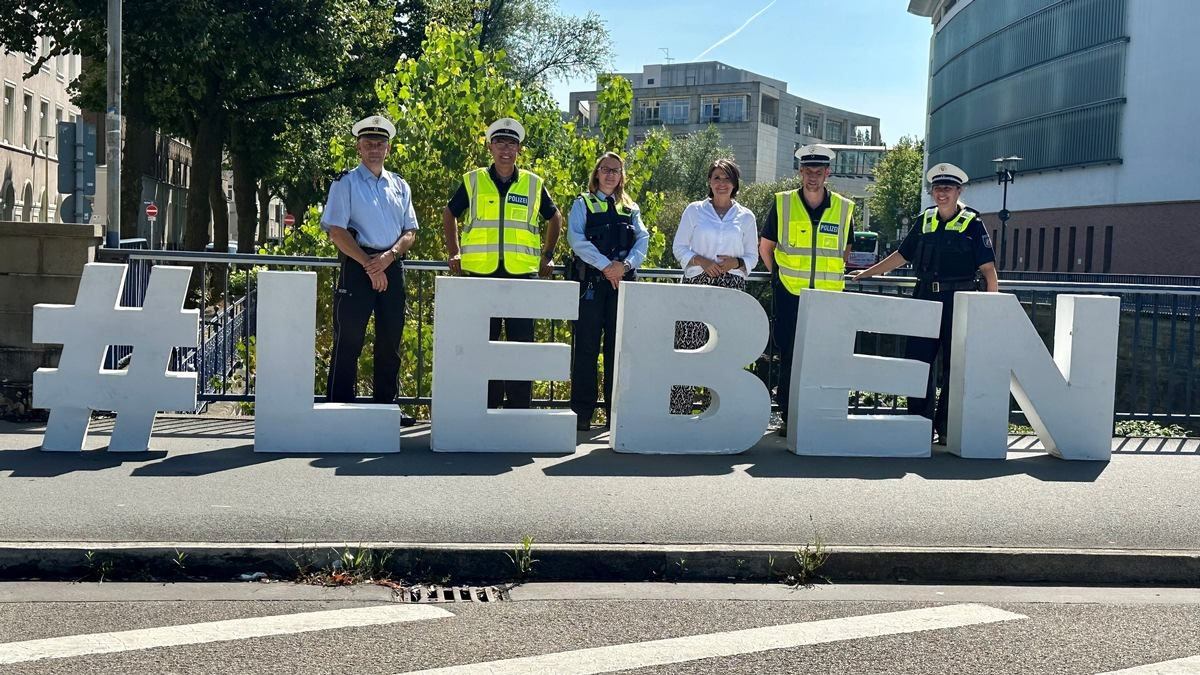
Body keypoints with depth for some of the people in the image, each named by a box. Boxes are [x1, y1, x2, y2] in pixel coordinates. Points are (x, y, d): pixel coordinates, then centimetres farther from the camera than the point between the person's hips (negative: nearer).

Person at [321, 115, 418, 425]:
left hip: (392, 266, 5)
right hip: (357, 266, -5)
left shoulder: (400, 187, 15)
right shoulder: (346, 183, 2)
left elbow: (410, 232, 11)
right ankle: (339, 407, 0)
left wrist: (389, 255, -8)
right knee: (349, 339, -5)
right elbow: (336, 230, -7)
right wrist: (369, 264, -13)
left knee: (390, 340, 8)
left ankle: (385, 405, 16)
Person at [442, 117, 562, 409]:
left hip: (522, 274, 0)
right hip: (481, 274, 0)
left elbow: (554, 218, 22)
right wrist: (454, 253, 10)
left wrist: (548, 255, 16)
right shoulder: (473, 181, 6)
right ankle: (484, 407, 14)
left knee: (522, 342, 2)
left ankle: (519, 408, 10)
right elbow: (449, 214, 18)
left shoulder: (534, 184, 8)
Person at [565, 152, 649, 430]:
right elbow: (576, 238, -6)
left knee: (618, 346, 2)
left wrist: (626, 264, -13)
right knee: (586, 346, -4)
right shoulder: (583, 204, 9)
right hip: (591, 280, -2)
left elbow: (643, 240, 6)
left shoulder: (630, 208, 18)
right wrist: (605, 265, -16)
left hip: (622, 282, 3)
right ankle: (582, 413, 0)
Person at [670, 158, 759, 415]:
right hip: (697, 284, -1)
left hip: (731, 286, 1)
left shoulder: (746, 217, 13)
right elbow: (679, 247, 8)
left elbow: (752, 257, 15)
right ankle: (679, 410, -5)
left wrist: (736, 263, -7)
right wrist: (702, 262, -9)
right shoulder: (694, 210, 10)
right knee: (688, 347, -9)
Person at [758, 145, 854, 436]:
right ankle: (788, 416, 9)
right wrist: (779, 275, 9)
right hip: (789, 293, -1)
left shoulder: (843, 208, 6)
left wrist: (830, 273, 12)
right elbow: (766, 246, 12)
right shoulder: (782, 204, 2)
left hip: (828, 294, 1)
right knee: (789, 355, 2)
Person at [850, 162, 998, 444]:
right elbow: (902, 255, 22)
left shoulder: (972, 224, -2)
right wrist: (868, 272, 24)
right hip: (926, 299, 4)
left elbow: (988, 270, -5)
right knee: (916, 360, 2)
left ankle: (945, 428, 10)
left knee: (954, 367, 1)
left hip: (958, 303, -4)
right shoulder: (925, 221, 12)